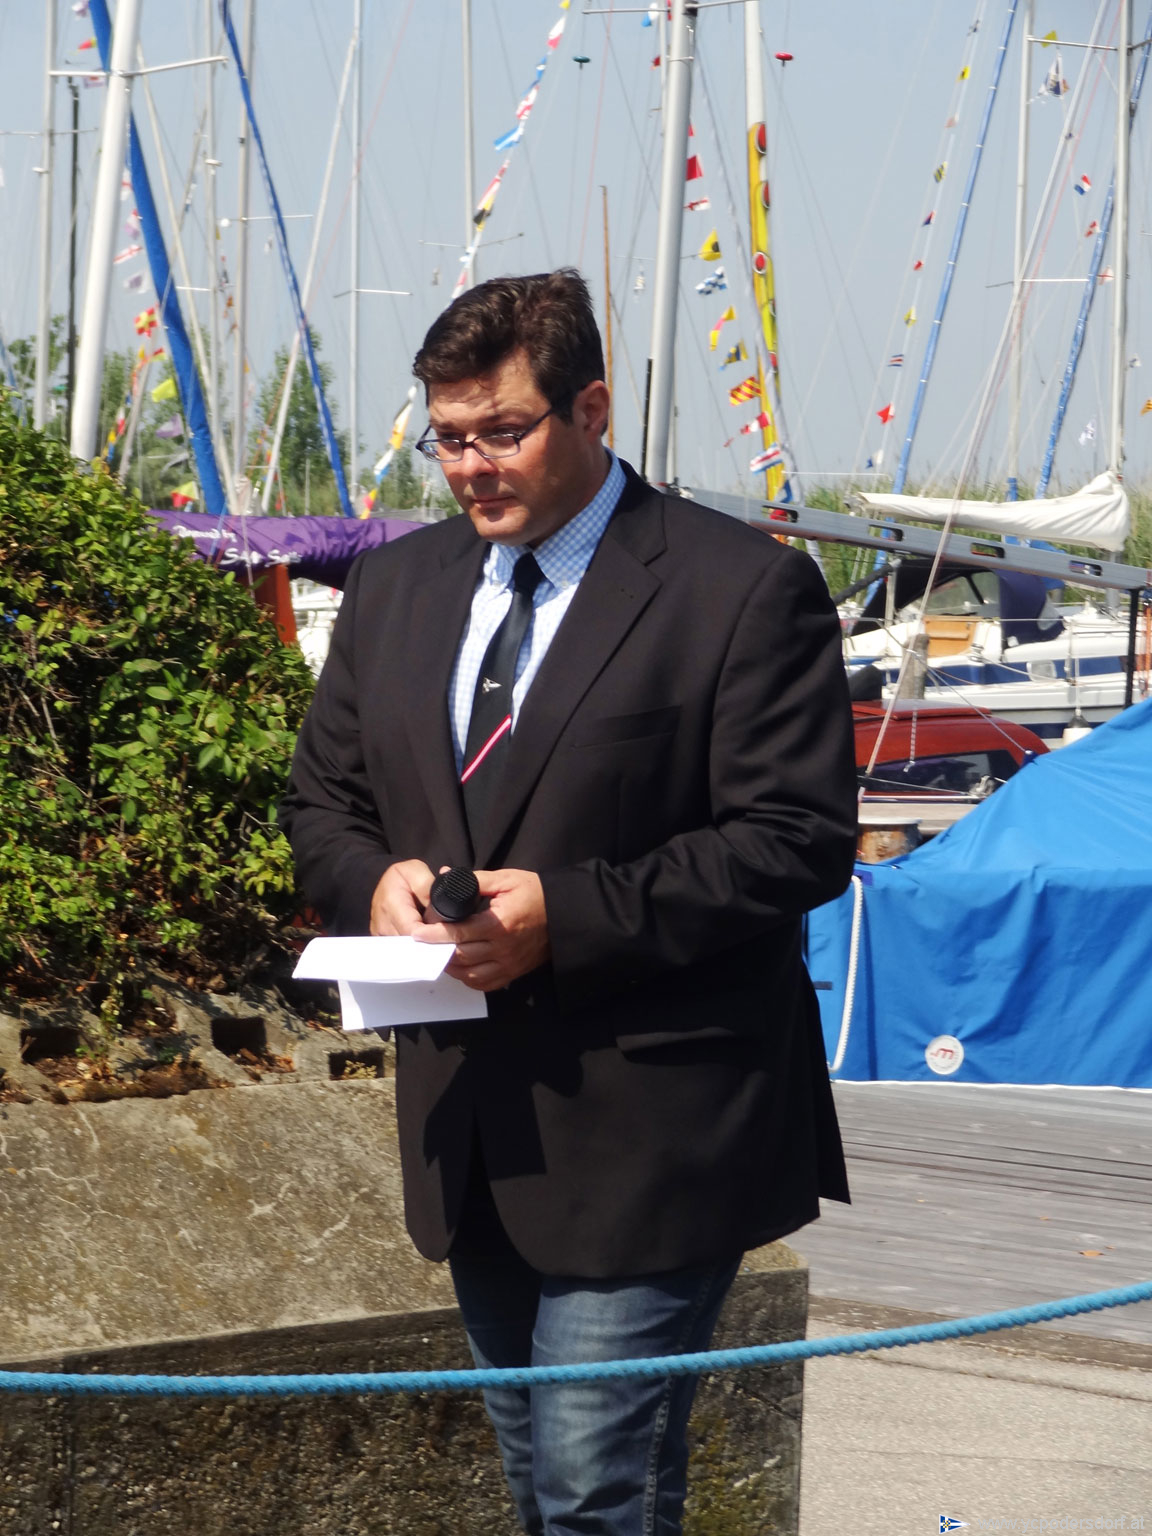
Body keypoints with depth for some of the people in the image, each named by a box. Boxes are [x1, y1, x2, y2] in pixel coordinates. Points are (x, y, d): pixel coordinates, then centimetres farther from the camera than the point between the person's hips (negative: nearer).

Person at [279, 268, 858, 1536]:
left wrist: (570, 915, -22)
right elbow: (322, 798, 18)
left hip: (646, 1131, -7)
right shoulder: (395, 591, 12)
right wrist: (372, 881, -6)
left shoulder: (744, 592, -10)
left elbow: (798, 841, -14)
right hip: (472, 1122, 7)